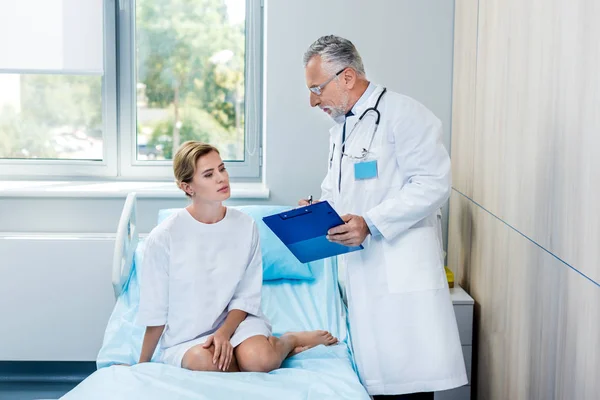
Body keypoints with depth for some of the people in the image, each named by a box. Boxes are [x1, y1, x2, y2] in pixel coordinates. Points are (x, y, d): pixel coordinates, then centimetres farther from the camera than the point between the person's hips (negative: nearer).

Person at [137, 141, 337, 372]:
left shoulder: (245, 226, -4)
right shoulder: (163, 237, -12)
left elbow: (246, 296, 0)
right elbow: (155, 313, -5)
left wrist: (224, 332, -17)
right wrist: (142, 367, -1)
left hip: (237, 320, 1)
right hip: (186, 338, -1)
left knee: (259, 359, -31)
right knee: (203, 360, -35)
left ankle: (290, 340, 3)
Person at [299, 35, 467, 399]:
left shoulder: (404, 115, -9)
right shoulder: (340, 129, 20)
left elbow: (433, 184, -17)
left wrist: (371, 223, -22)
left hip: (402, 270, -8)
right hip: (359, 269, 8)